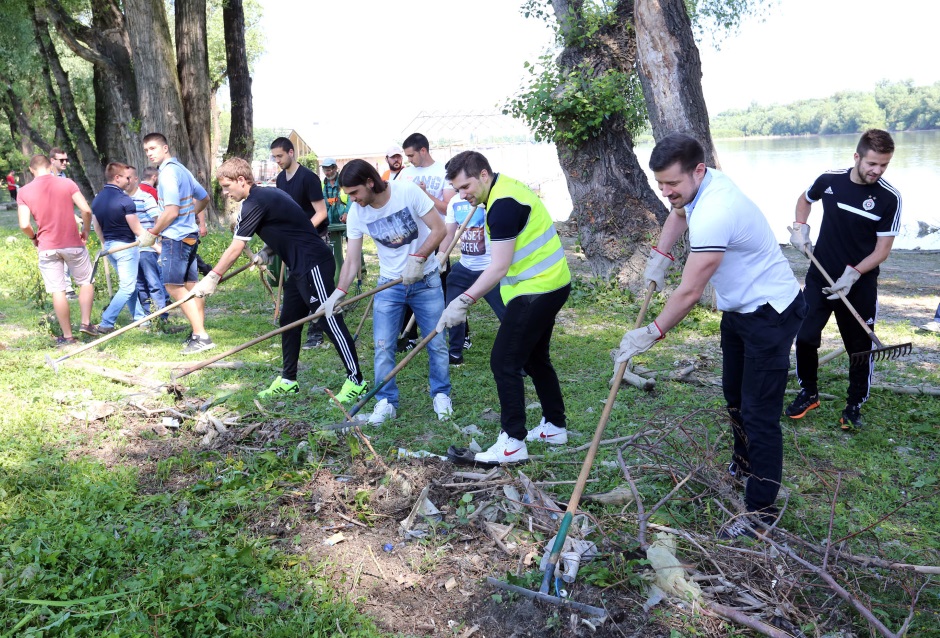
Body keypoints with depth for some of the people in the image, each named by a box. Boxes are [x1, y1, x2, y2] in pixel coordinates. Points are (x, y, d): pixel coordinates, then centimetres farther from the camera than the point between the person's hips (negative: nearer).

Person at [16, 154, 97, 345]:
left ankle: (67, 336, 8)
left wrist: (34, 238, 11)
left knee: (57, 291, 5)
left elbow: (24, 225, -9)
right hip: (73, 243, 0)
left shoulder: (23, 192, -2)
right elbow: (86, 210, -12)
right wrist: (85, 231, 5)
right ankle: (86, 322, 8)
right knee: (86, 281, 18)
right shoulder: (67, 183, -4)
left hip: (47, 248, 1)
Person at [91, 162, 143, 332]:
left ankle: (139, 318, 25)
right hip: (125, 246, -9)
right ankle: (106, 324, -9)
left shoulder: (97, 199, 6)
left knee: (128, 284, 20)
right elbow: (137, 229, -14)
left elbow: (97, 227, 15)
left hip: (109, 246, 9)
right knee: (127, 288, -3)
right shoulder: (124, 200, -17)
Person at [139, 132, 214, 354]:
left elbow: (171, 211, -21)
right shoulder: (182, 169, 14)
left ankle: (200, 336, -10)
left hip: (175, 237, -10)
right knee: (190, 285, 11)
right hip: (189, 234, 10)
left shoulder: (168, 172, -15)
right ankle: (200, 334, 16)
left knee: (174, 286, -7)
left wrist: (152, 233, -11)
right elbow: (204, 198, 23)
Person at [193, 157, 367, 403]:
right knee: (289, 320, 13)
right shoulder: (268, 194, 16)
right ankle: (288, 380, 22)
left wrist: (212, 278, -3)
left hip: (313, 264, -10)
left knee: (329, 320, -9)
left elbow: (235, 249, -11)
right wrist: (267, 251, 9)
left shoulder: (254, 204, -13)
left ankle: (356, 381, -5)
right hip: (301, 267, 10)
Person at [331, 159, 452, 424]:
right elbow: (351, 259, -6)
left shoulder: (408, 192, -19)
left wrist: (418, 258, -25)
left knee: (437, 343, 4)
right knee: (383, 346, -1)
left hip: (426, 280, -2)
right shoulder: (356, 213, -9)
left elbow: (438, 229, -14)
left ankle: (441, 395, 24)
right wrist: (339, 292, -18)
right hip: (389, 283, 3)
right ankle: (386, 402, 14)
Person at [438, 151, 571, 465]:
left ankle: (513, 443, -2)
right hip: (550, 283, 11)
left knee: (504, 362, -7)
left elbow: (500, 266, -25)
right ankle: (554, 426, 31)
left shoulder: (503, 204, -22)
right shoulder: (506, 188, 10)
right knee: (535, 357, 20)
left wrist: (464, 301, -25)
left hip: (537, 289, -11)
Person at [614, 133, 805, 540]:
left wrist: (651, 335, -18)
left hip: (770, 313, -10)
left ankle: (761, 510, 4)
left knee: (759, 413, -7)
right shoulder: (701, 184, -4)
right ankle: (744, 465, 44)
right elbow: (679, 213, 22)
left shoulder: (713, 215, -34)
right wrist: (660, 255, 9)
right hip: (739, 307, 10)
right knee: (735, 395, 23)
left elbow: (689, 293, -30)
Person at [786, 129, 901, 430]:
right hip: (820, 277, 2)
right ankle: (808, 393, 23)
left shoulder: (890, 198, -12)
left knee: (860, 347, 5)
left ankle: (854, 405, 24)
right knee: (805, 337, 0)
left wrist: (854, 274, -22)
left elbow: (882, 249, -9)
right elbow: (805, 199, 17)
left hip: (860, 284, -2)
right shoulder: (829, 180, -6)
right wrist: (800, 226, 0)